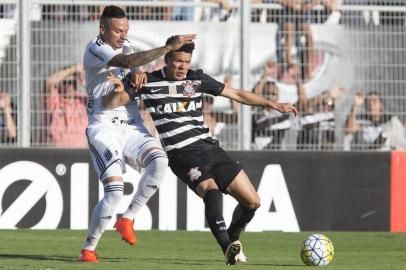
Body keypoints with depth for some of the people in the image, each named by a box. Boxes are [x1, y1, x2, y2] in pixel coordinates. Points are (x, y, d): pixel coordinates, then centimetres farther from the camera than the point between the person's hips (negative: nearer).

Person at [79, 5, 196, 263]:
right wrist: (170, 47, -31)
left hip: (132, 127, 7)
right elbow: (127, 61, -27)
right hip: (104, 128, -7)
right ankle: (88, 248, -3)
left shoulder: (126, 46, 14)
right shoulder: (94, 50, -11)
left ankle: (127, 219, -11)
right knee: (115, 190, -21)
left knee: (159, 160, -24)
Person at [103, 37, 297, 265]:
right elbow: (112, 103, 2)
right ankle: (228, 247, -45)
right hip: (182, 155, -5)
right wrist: (118, 91, -21)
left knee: (252, 201, 2)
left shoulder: (197, 79, 11)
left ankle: (232, 238, 29)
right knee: (211, 190, -35)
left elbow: (237, 94, 17)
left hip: (210, 148, 5)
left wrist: (273, 105, 11)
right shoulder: (148, 82, 2)